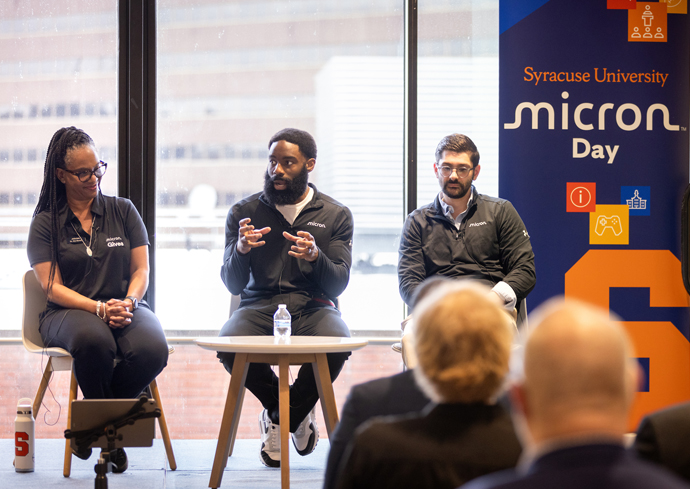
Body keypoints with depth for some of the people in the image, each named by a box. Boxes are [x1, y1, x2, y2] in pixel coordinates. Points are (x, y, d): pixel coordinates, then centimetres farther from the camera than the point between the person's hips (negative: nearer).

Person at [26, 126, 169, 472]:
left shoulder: (123, 211, 14)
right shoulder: (45, 223, 6)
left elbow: (141, 270, 10)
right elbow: (52, 287, -3)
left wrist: (128, 303, -13)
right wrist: (100, 309, -19)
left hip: (125, 308, 3)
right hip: (68, 312, -2)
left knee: (153, 350, -33)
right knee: (94, 342, -41)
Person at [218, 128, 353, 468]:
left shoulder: (336, 215, 9)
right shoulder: (245, 212, 9)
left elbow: (337, 285, -1)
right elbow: (232, 284, 3)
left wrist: (316, 256, -23)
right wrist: (240, 250, -19)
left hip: (313, 306, 0)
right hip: (259, 305, 0)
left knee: (337, 344, -35)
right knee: (229, 346, -34)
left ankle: (278, 414, -1)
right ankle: (297, 413, -2)